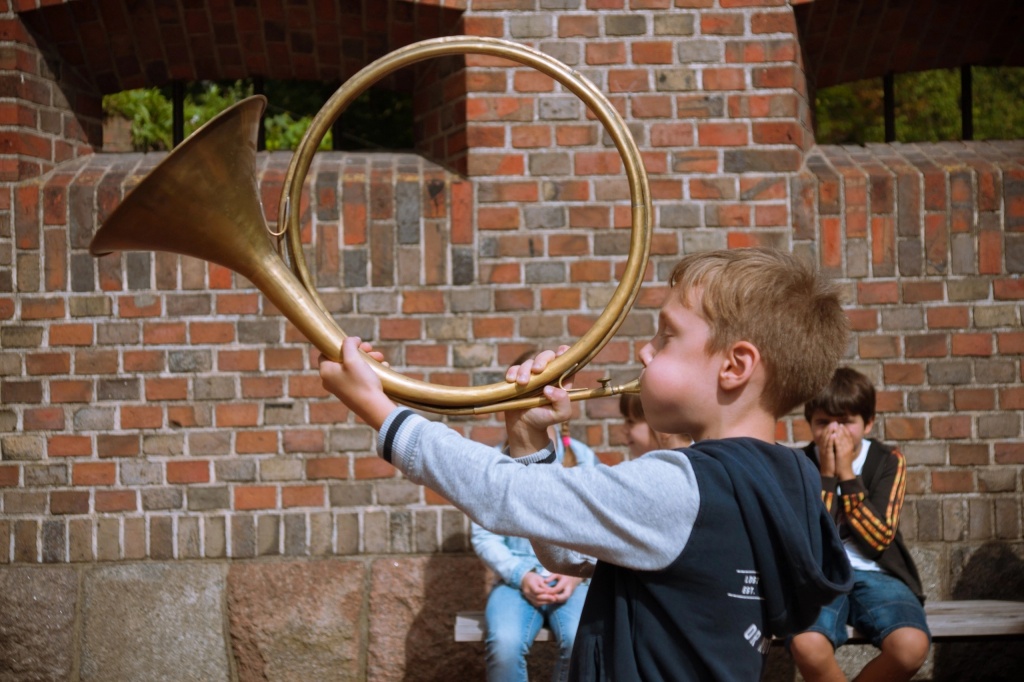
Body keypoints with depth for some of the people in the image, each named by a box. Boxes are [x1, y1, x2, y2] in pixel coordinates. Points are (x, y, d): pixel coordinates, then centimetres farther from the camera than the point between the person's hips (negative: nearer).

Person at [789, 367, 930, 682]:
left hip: (875, 574, 1)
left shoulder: (887, 461, 4)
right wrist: (826, 475, -12)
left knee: (911, 645, -32)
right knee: (806, 646, -36)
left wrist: (846, 474, -12)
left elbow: (878, 539, -8)